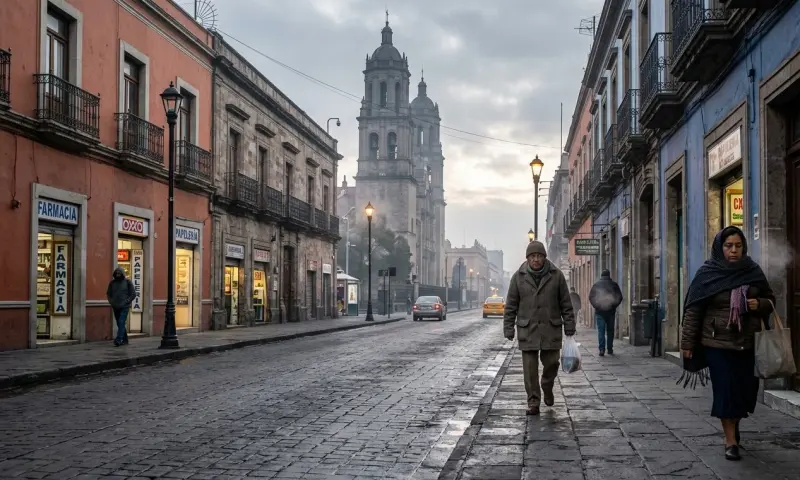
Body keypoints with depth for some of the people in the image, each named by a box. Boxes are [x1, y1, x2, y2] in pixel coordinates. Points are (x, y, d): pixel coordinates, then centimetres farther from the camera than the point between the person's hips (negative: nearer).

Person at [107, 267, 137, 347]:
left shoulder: (127, 282, -1)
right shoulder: (112, 283, 9)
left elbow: (133, 294, -1)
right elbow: (108, 294, 18)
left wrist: (126, 302, -9)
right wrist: (111, 302, 3)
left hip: (124, 307, -4)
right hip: (115, 307, 4)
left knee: (121, 323, -16)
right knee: (120, 324, 10)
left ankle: (118, 340, -24)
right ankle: (124, 340, 20)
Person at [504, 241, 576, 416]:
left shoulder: (556, 275, 0)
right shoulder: (519, 277, 0)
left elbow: (566, 303, 4)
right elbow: (511, 305, 3)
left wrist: (569, 326, 1)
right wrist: (508, 328, 0)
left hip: (551, 328, 0)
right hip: (527, 329, 0)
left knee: (551, 362, 3)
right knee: (530, 367, -2)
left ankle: (547, 387, 35)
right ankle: (533, 403, 6)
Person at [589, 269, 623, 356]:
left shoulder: (596, 284, 1)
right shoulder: (614, 284, 3)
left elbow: (591, 297, -1)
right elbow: (620, 297, 2)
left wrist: (596, 306, 6)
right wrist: (614, 306, 10)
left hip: (599, 311, -1)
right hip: (611, 311, 1)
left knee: (601, 331, -2)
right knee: (610, 330, 9)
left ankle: (602, 349, -13)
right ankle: (610, 349, 12)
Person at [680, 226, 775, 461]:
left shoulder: (753, 272, 4)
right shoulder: (707, 273, -4)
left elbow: (770, 300, 15)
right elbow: (693, 310, -4)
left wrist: (760, 304, -9)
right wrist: (687, 342, -7)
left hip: (748, 343, 3)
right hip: (718, 343, -3)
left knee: (746, 389, 8)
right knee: (726, 389, -3)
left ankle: (733, 428, 33)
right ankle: (731, 441, 5)